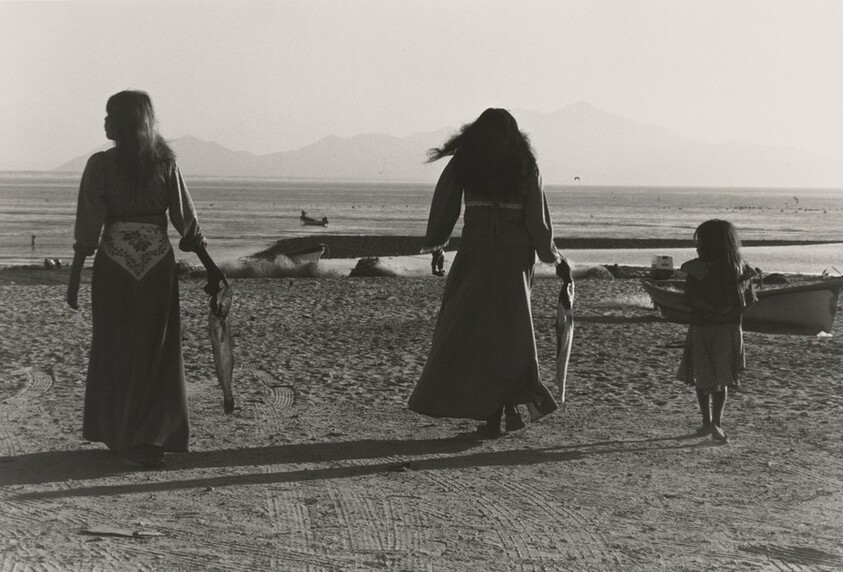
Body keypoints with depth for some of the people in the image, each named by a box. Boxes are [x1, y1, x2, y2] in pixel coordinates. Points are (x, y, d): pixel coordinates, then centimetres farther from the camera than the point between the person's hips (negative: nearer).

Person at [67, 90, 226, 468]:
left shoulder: (101, 164, -8)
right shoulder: (164, 163, -1)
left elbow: (88, 228, -9)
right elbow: (187, 222, -2)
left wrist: (74, 279, -3)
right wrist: (211, 268, 3)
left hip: (114, 263, -1)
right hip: (158, 262, 2)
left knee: (115, 349, 12)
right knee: (156, 349, 10)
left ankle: (118, 433, 20)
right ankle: (154, 434, 5)